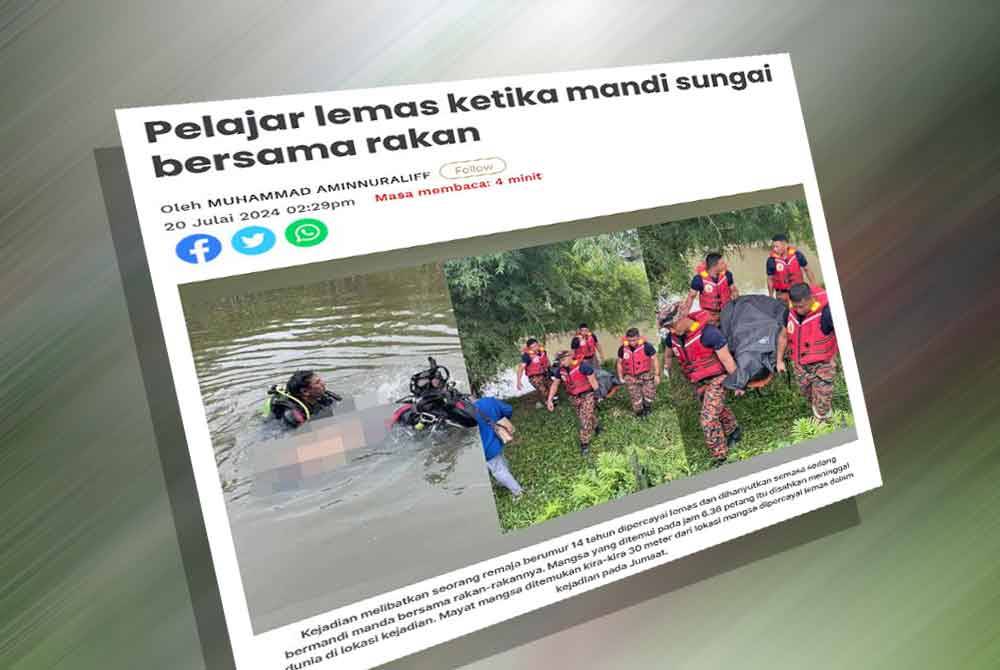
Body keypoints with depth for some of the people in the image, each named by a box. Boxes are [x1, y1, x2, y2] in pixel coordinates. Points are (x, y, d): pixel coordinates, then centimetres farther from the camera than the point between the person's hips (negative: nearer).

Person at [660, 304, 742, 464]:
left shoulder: (708, 332, -27)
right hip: (698, 383, 7)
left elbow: (727, 359, -20)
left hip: (716, 379, -7)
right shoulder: (672, 337, -8)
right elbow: (668, 354, 16)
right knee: (718, 410, 24)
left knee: (708, 418, -15)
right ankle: (734, 430, 51)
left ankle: (719, 457, -4)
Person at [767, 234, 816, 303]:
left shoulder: (796, 254, -10)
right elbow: (770, 279, -4)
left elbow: (807, 269, 3)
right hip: (782, 294, -2)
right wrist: (771, 297, -3)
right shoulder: (772, 260, -14)